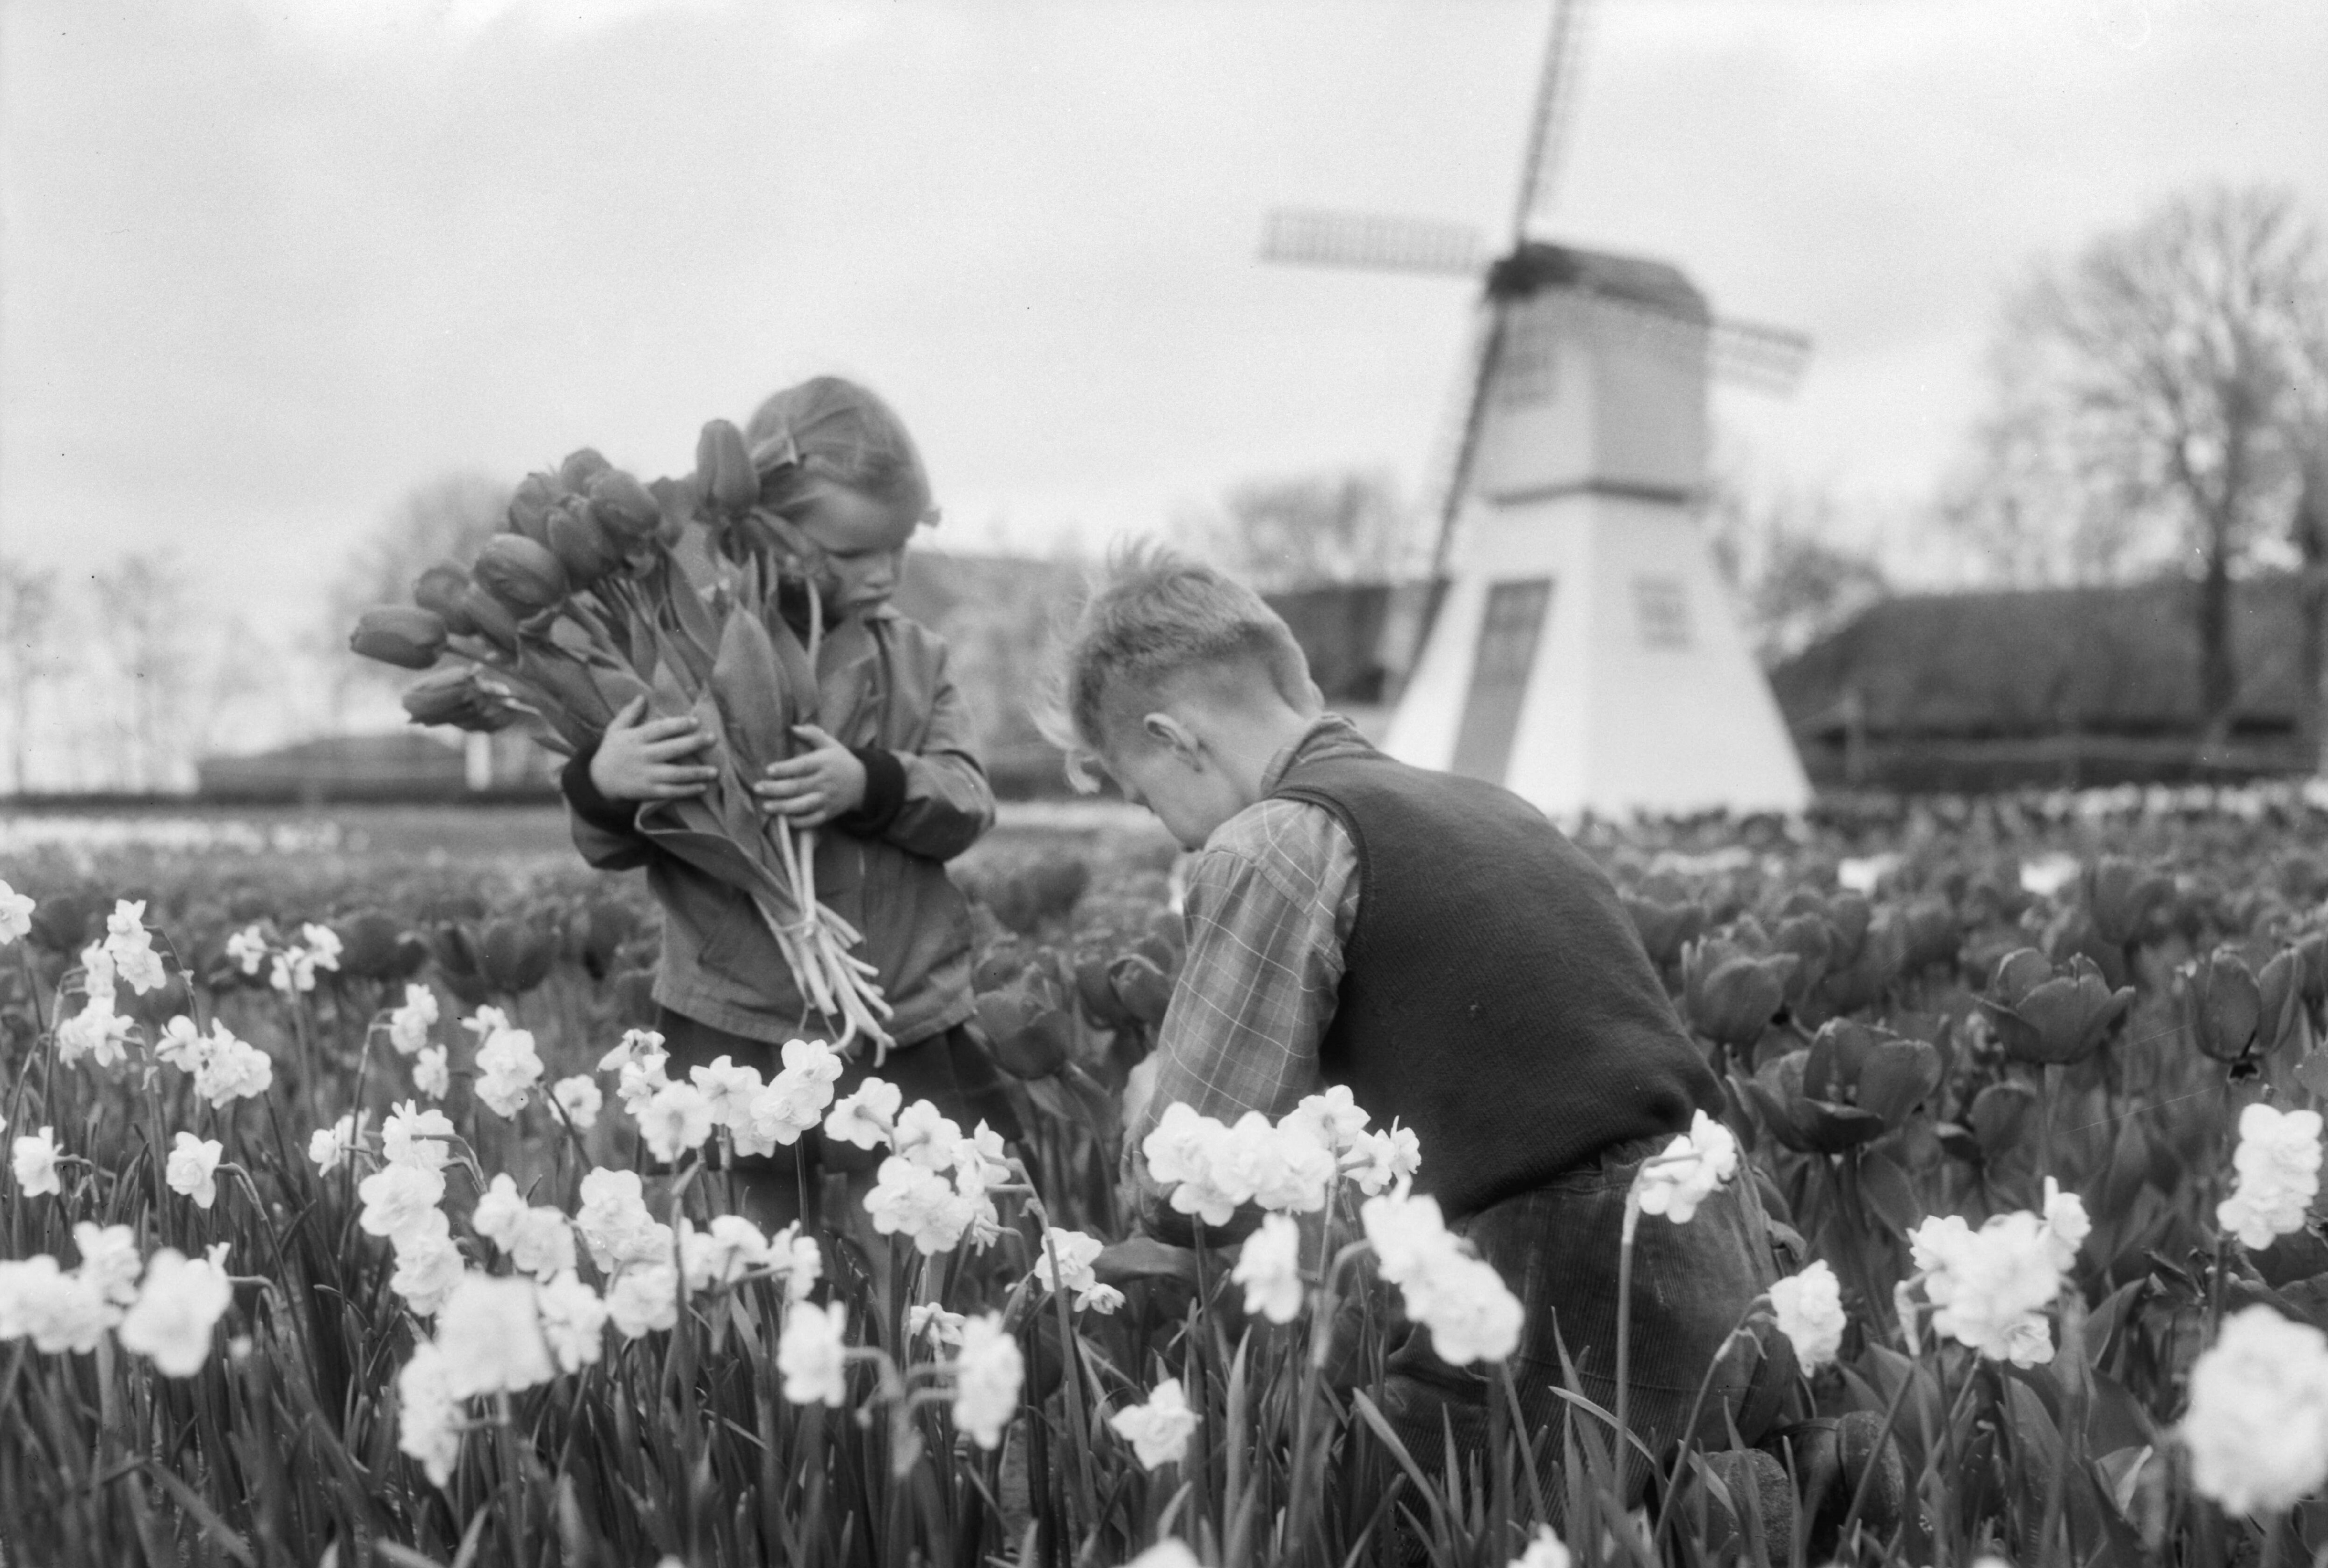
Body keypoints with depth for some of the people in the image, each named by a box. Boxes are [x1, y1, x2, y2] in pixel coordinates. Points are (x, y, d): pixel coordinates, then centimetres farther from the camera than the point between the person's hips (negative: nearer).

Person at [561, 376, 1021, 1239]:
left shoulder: (915, 657, 8)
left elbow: (966, 802, -3)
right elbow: (612, 848, 2)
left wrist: (870, 784, -22)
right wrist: (602, 785, -21)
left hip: (908, 1037, 2)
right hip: (736, 1037, -2)